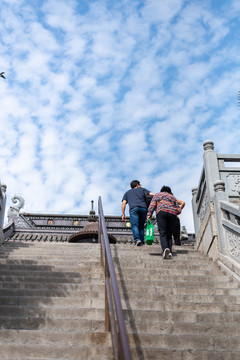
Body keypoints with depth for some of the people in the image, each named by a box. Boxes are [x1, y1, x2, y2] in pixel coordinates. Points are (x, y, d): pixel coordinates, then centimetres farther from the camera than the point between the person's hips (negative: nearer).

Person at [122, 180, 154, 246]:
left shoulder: (127, 193, 30)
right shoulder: (142, 189, 29)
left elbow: (123, 203, 16)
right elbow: (152, 195, 15)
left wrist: (123, 214, 11)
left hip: (133, 208, -1)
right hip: (143, 208, 1)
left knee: (134, 225, -11)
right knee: (141, 226, 10)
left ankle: (137, 239, -32)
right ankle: (142, 241, 1)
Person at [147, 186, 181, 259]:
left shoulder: (157, 195, 25)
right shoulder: (173, 197, 31)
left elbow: (152, 204, 7)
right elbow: (179, 210, 19)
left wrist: (149, 215, -1)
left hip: (161, 212, -2)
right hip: (172, 214, 3)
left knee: (162, 233, -14)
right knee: (169, 235, 8)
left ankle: (165, 248, -39)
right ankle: (169, 252, -10)